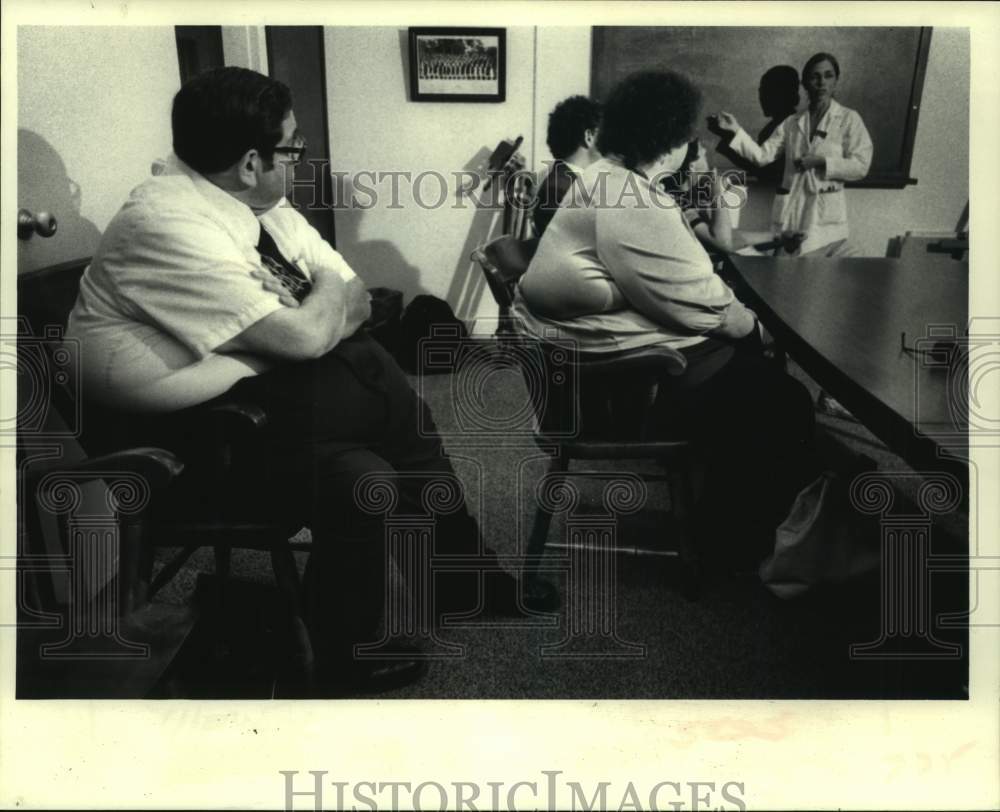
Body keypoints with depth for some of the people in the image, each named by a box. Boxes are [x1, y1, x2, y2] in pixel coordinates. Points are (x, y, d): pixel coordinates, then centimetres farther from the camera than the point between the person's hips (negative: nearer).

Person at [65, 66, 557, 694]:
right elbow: (302, 337, -27)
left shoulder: (263, 206, 3)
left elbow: (354, 301, 6)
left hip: (267, 387, 8)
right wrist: (329, 291, -6)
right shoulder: (168, 224, -24)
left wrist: (328, 306, -15)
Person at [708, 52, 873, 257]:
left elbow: (860, 165, -5)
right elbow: (762, 155, 1)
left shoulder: (849, 119, 3)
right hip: (790, 212, 3)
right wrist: (736, 130, -10)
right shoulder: (791, 123, 11)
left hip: (826, 214, -3)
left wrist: (820, 161, -14)